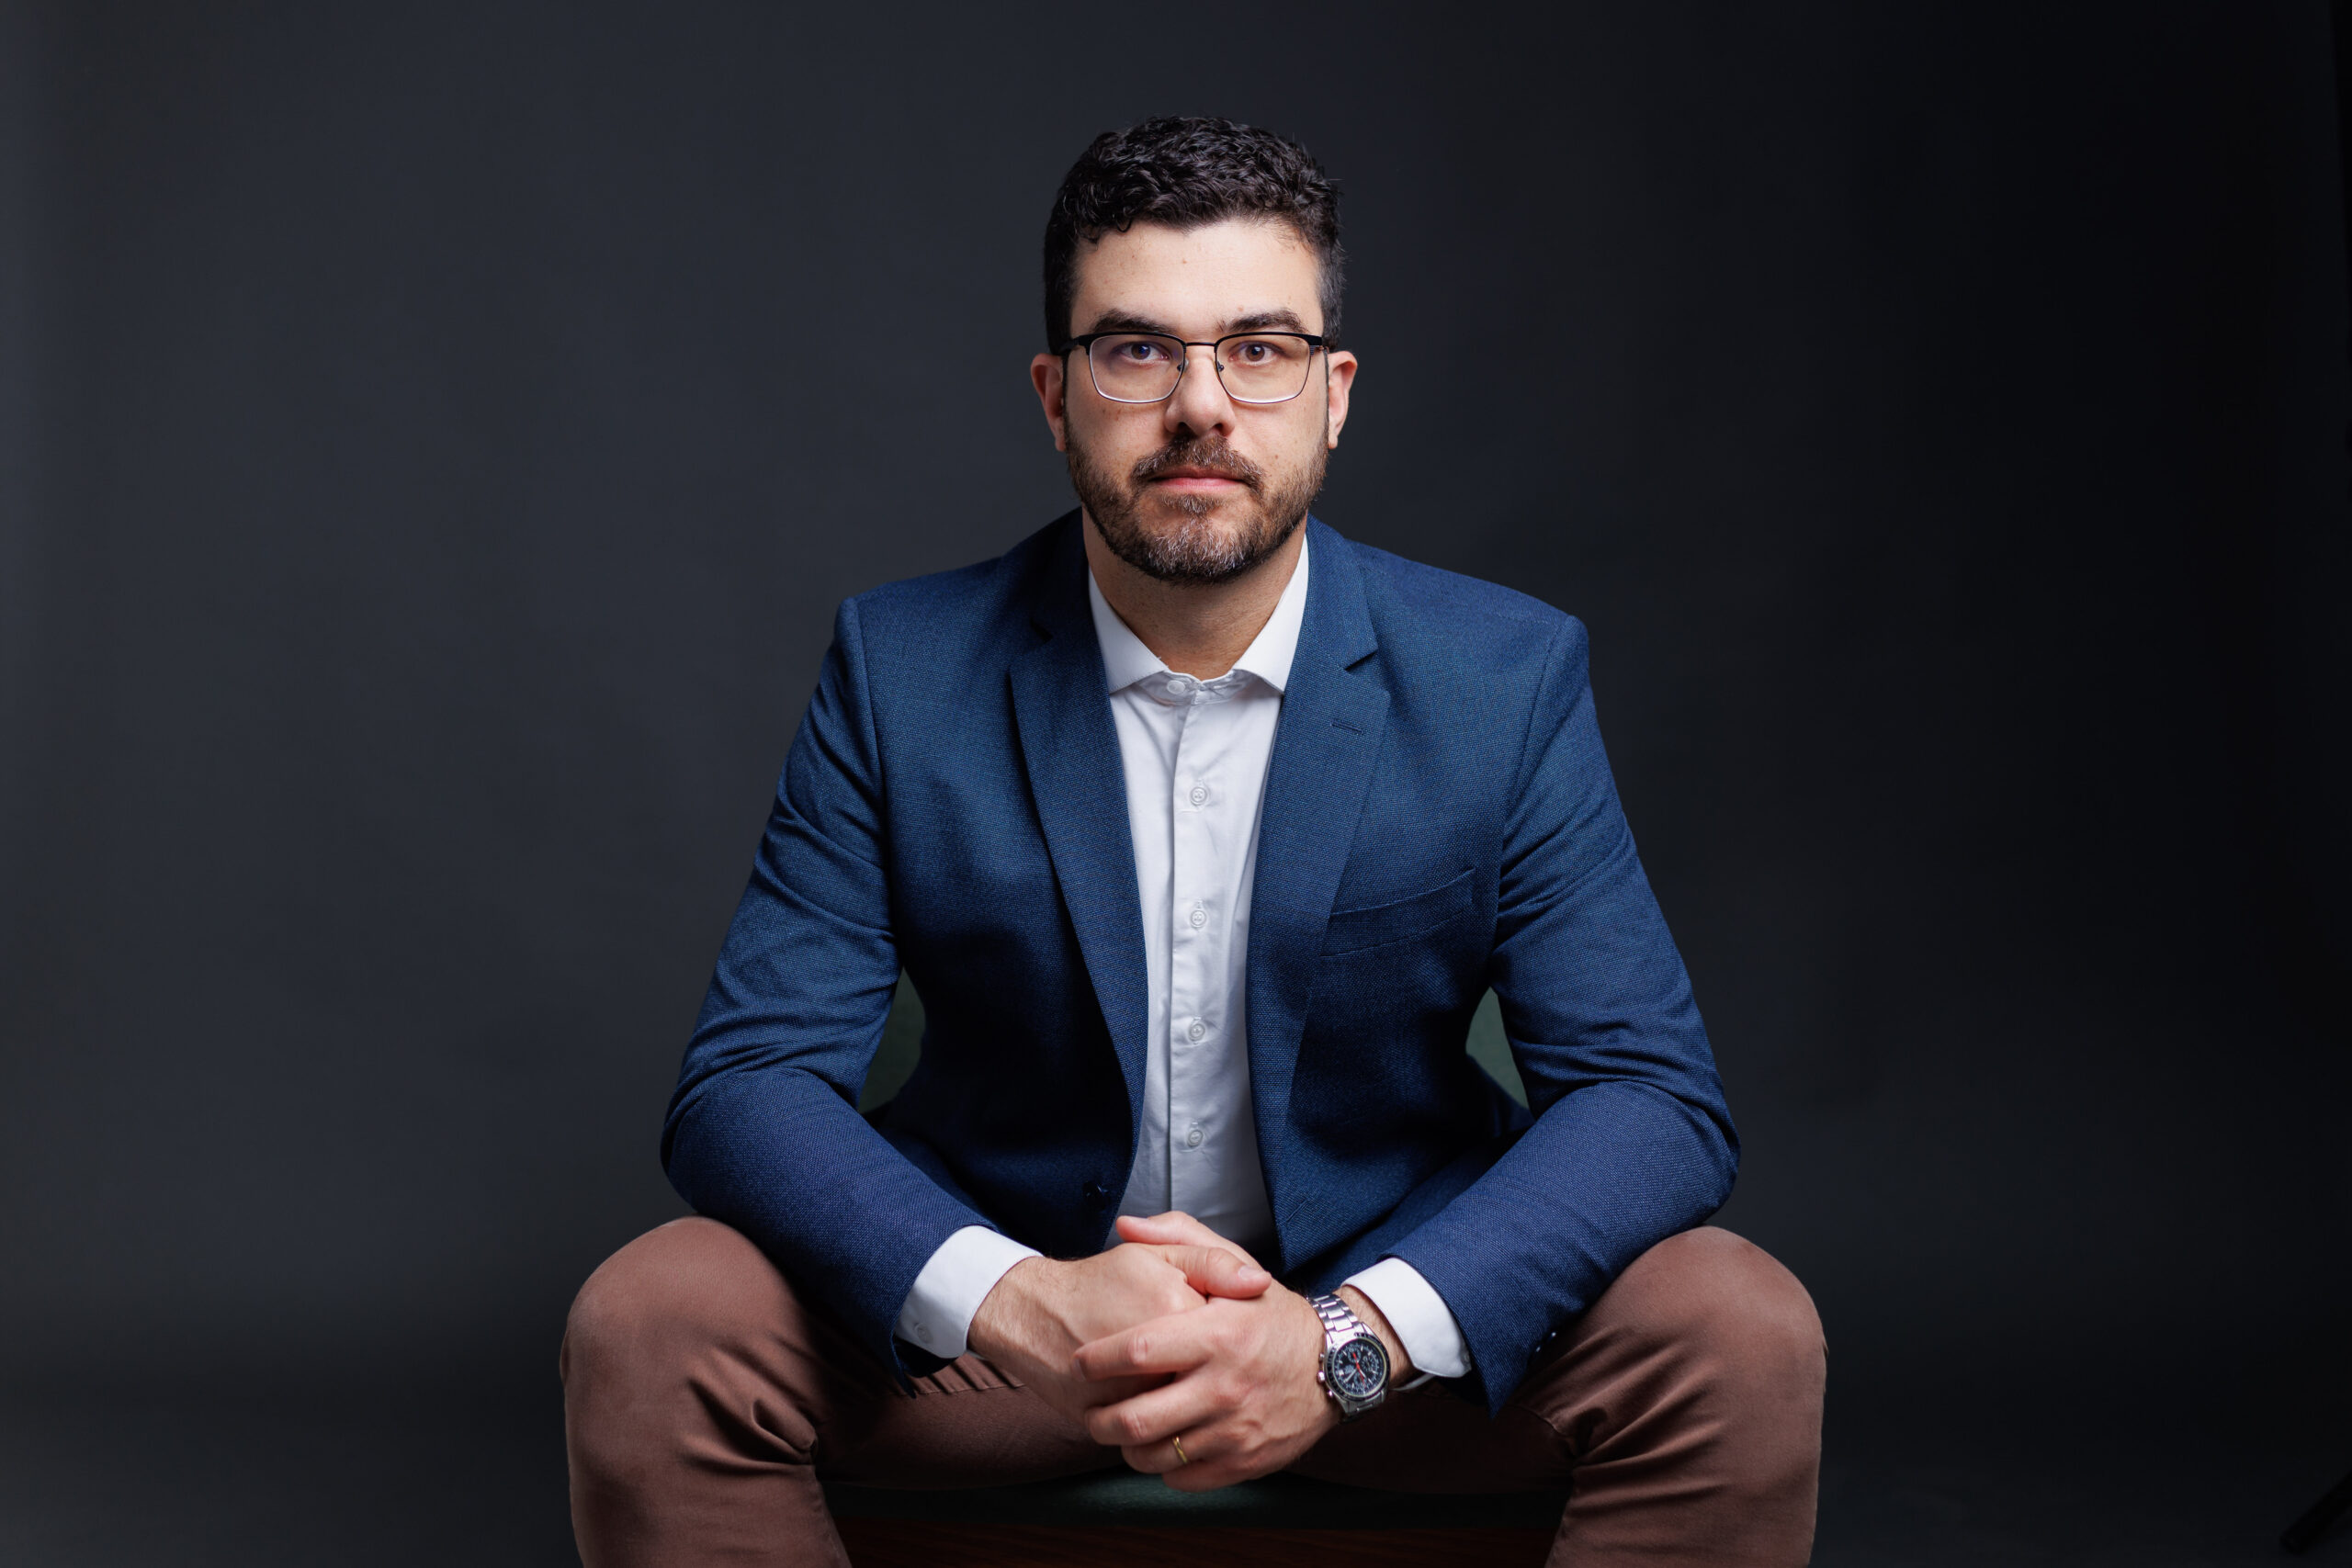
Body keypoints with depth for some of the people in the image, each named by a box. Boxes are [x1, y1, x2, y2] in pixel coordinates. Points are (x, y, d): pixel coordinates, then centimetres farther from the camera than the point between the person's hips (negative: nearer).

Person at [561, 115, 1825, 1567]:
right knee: (649, 1330, -23)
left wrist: (1350, 1338, -28)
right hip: (996, 1293, 0)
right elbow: (748, 1083, -11)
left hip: (1389, 1297, 0)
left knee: (1748, 1342, -24)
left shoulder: (1507, 679, -9)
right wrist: (1013, 1305, -30)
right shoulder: (903, 672, -8)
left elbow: (1656, 1097, -12)